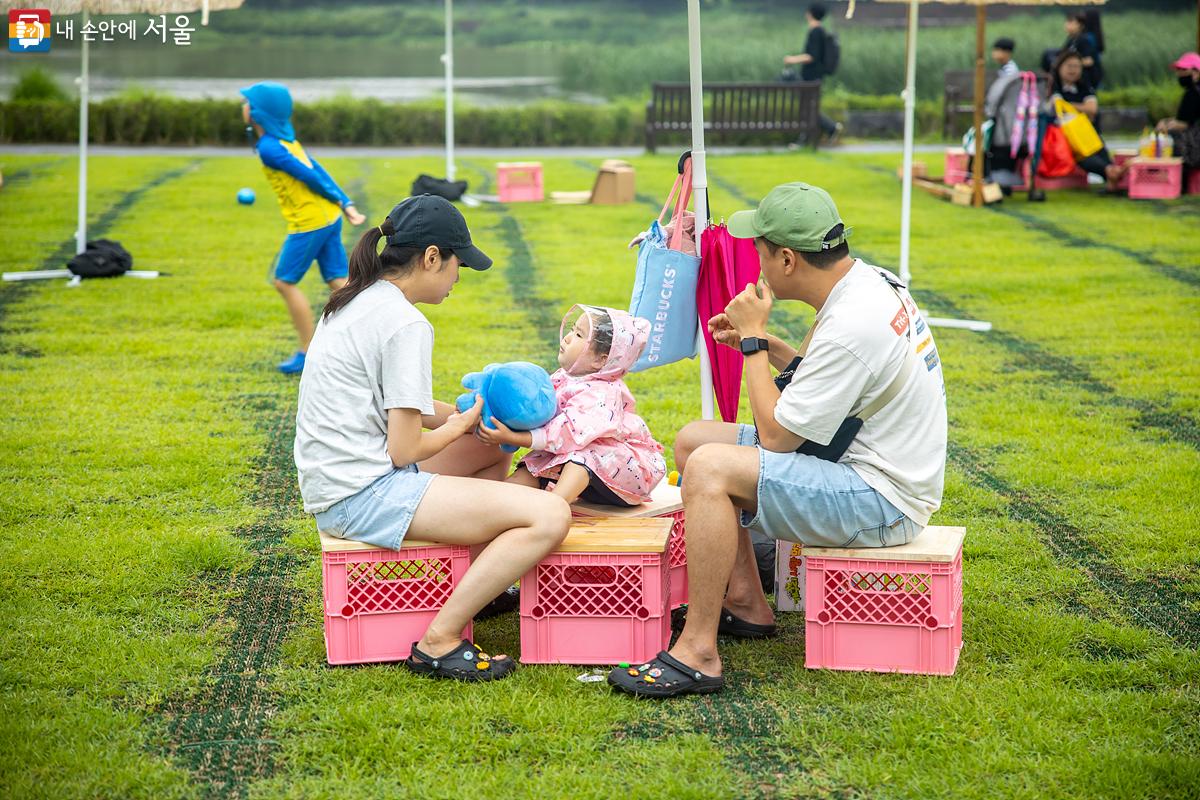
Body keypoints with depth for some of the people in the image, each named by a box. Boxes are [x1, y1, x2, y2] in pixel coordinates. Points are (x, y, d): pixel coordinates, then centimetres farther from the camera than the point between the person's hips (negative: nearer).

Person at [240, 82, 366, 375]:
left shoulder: (268, 148, -15)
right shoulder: (285, 139, 12)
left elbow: (309, 175, -14)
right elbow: (317, 171, 11)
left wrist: (337, 200, -2)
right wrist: (347, 205, 9)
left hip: (308, 223, -9)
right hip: (329, 218, 9)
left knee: (285, 282, 3)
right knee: (338, 282, 8)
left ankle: (308, 353, 7)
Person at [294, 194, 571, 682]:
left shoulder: (356, 300, 13)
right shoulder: (406, 325, -16)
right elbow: (403, 450, -16)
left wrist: (464, 414, 12)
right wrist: (464, 422, 2)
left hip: (332, 485, 10)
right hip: (364, 494, -10)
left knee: (494, 447, 27)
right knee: (550, 516, -17)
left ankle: (475, 581, 25)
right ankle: (439, 643, -13)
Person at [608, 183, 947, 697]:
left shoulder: (851, 326, -26)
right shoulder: (867, 281, 4)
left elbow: (776, 435, -20)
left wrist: (754, 338, -10)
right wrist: (767, 345, 6)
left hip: (881, 498, -11)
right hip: (864, 462, 11)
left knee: (710, 468, -26)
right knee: (693, 440, 10)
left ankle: (697, 653, -22)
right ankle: (745, 603, 14)